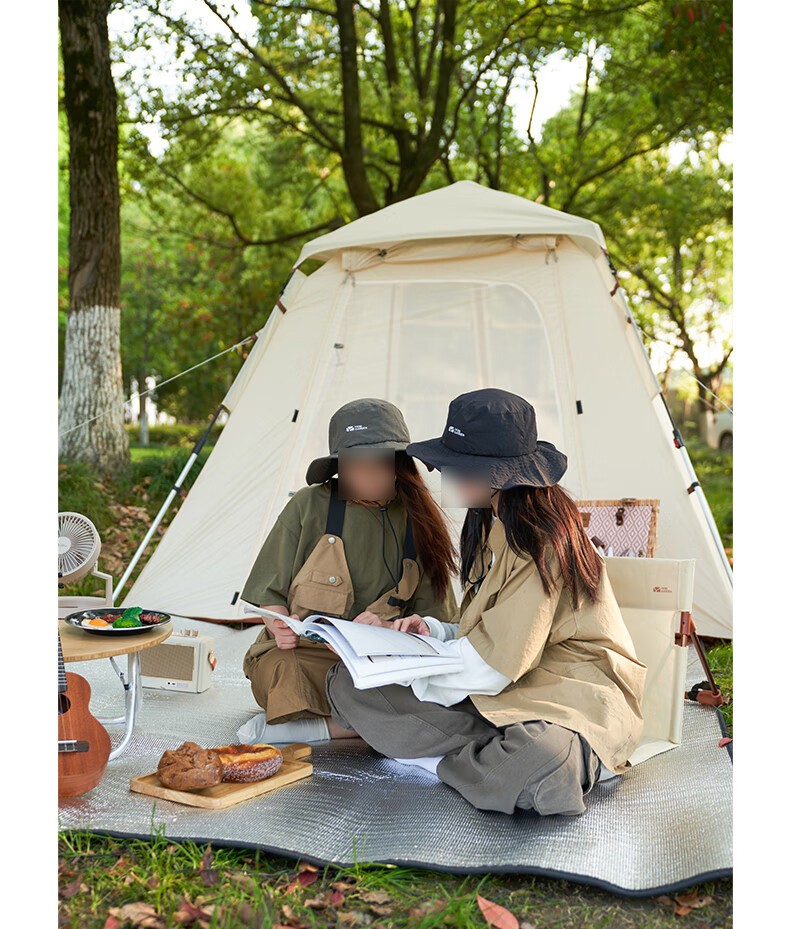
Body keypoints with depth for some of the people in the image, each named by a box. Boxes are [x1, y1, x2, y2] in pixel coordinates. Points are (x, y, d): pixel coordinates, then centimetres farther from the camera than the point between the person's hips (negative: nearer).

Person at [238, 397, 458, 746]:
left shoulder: (416, 522, 4)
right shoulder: (309, 505, -1)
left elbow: (433, 617, 2)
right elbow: (270, 591, 4)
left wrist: (388, 628, -19)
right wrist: (281, 627, -18)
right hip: (299, 653, -2)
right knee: (280, 672, -39)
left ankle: (313, 727, -24)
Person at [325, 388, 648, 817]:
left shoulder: (541, 539, -20)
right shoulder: (491, 524, 9)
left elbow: (496, 665, -20)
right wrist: (433, 631, -2)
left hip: (572, 700, -8)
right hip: (499, 688, 8)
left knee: (543, 760, -45)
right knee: (348, 683, -8)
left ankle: (435, 760, -16)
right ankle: (500, 753, -15)